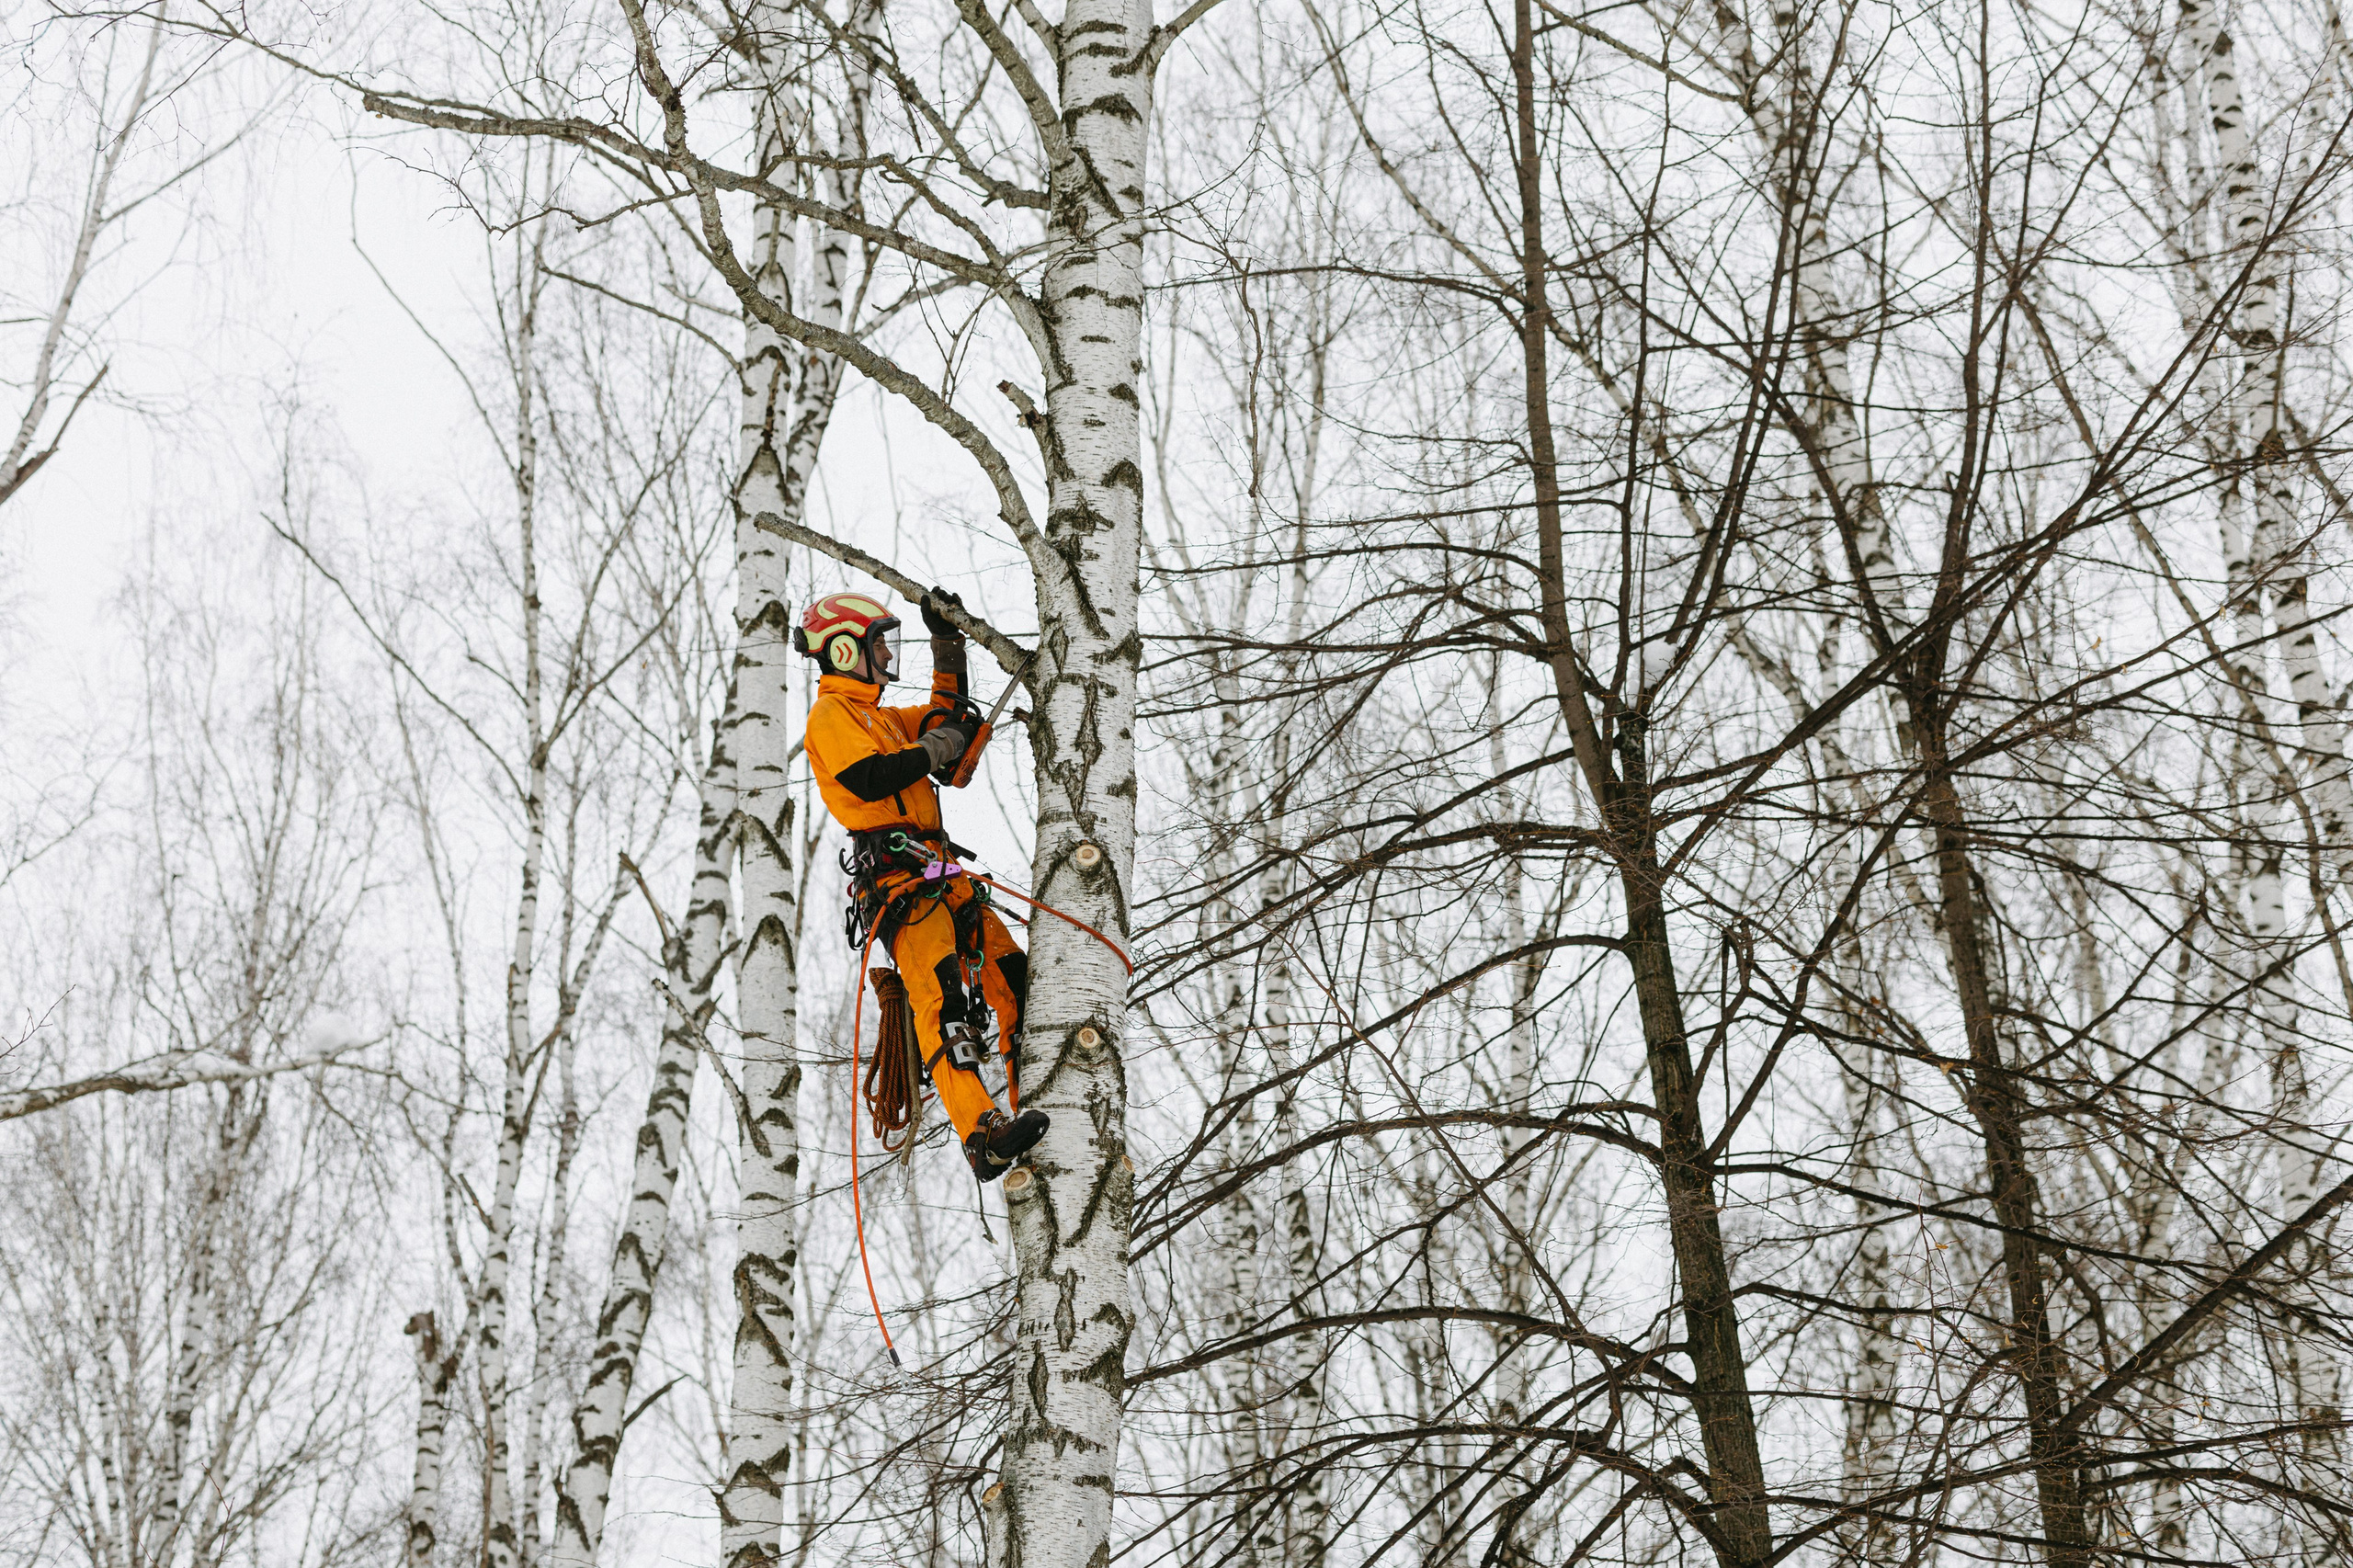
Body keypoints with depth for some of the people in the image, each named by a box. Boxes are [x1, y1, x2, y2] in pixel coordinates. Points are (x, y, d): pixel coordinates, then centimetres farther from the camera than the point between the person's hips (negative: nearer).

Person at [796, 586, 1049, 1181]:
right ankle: (984, 1136, -36)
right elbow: (869, 779, -17)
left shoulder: (880, 717, 28)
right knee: (941, 995, -23)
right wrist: (938, 745, -8)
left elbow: (945, 714, 35)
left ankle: (1035, 1104, 9)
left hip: (936, 868, 10)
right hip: (895, 871, -10)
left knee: (1011, 971, 4)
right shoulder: (831, 713, -1)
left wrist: (947, 642, 29)